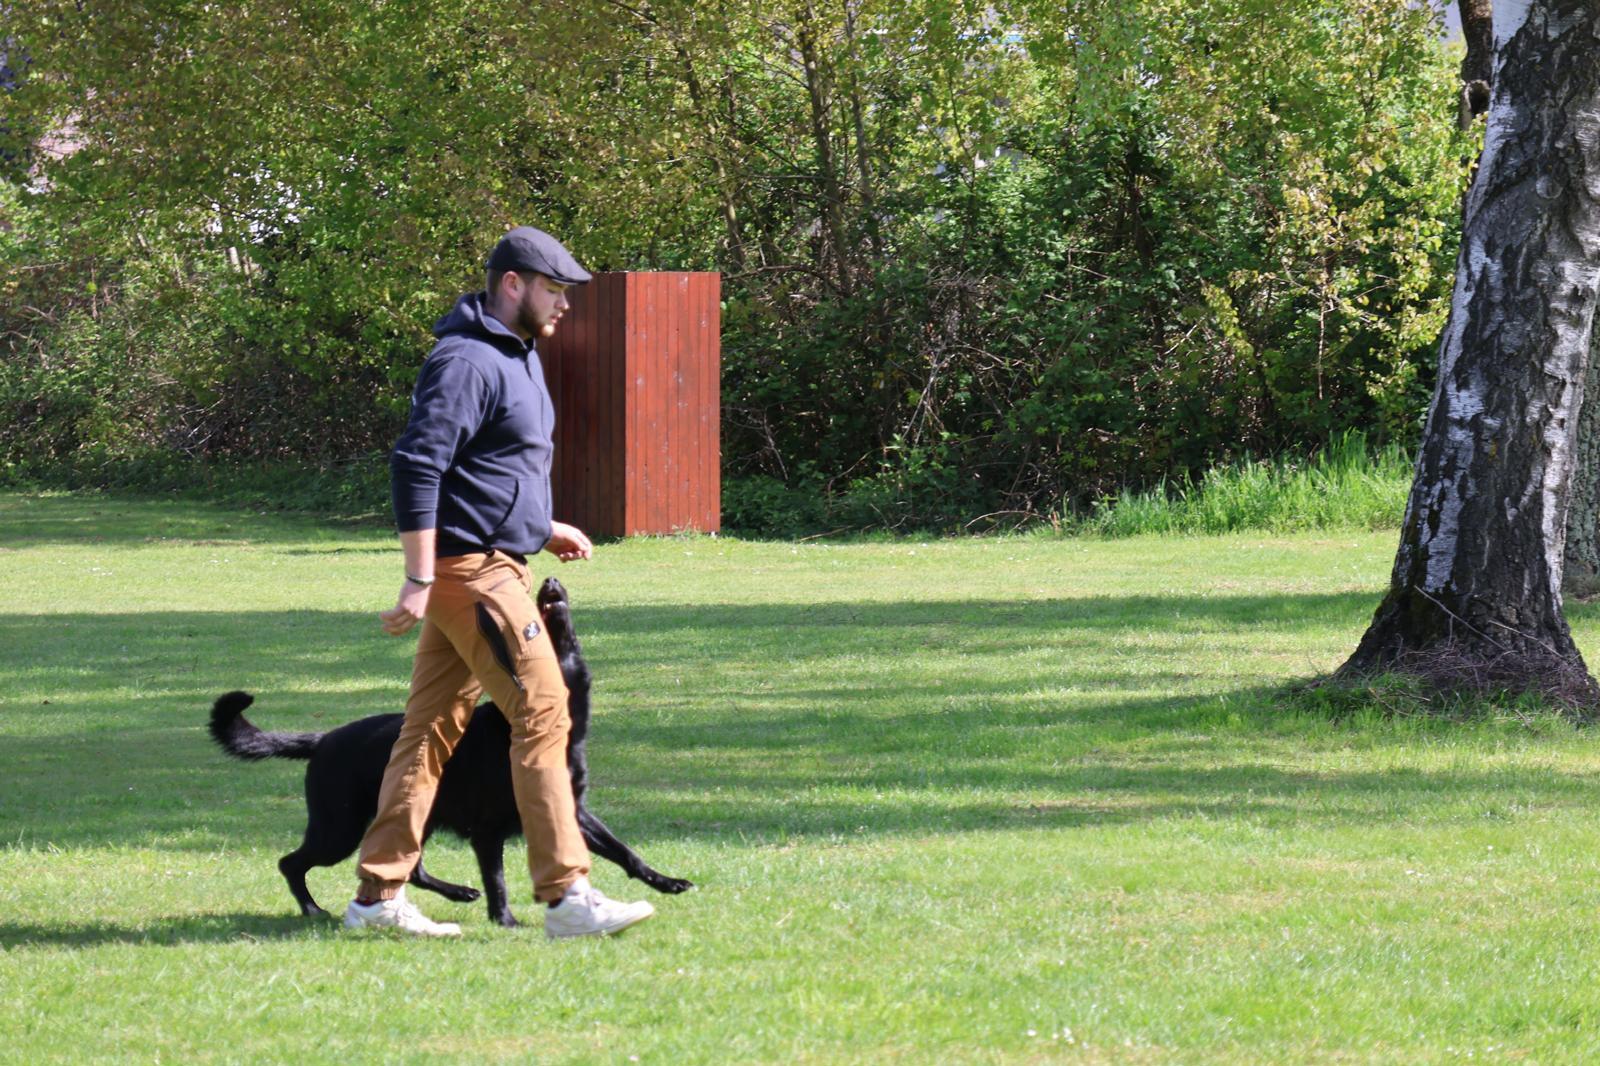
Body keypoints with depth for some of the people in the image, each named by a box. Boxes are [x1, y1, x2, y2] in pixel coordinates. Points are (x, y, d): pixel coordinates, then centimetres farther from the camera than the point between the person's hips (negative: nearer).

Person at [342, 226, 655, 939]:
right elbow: (416, 466, -22)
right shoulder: (468, 362, -15)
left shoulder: (517, 357, 18)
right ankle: (566, 895, -12)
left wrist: (543, 528, 22)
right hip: (470, 570, -11)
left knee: (433, 727, 10)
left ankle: (379, 894, 12)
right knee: (542, 713, -11)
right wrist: (420, 580, -25)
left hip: (497, 563, 11)